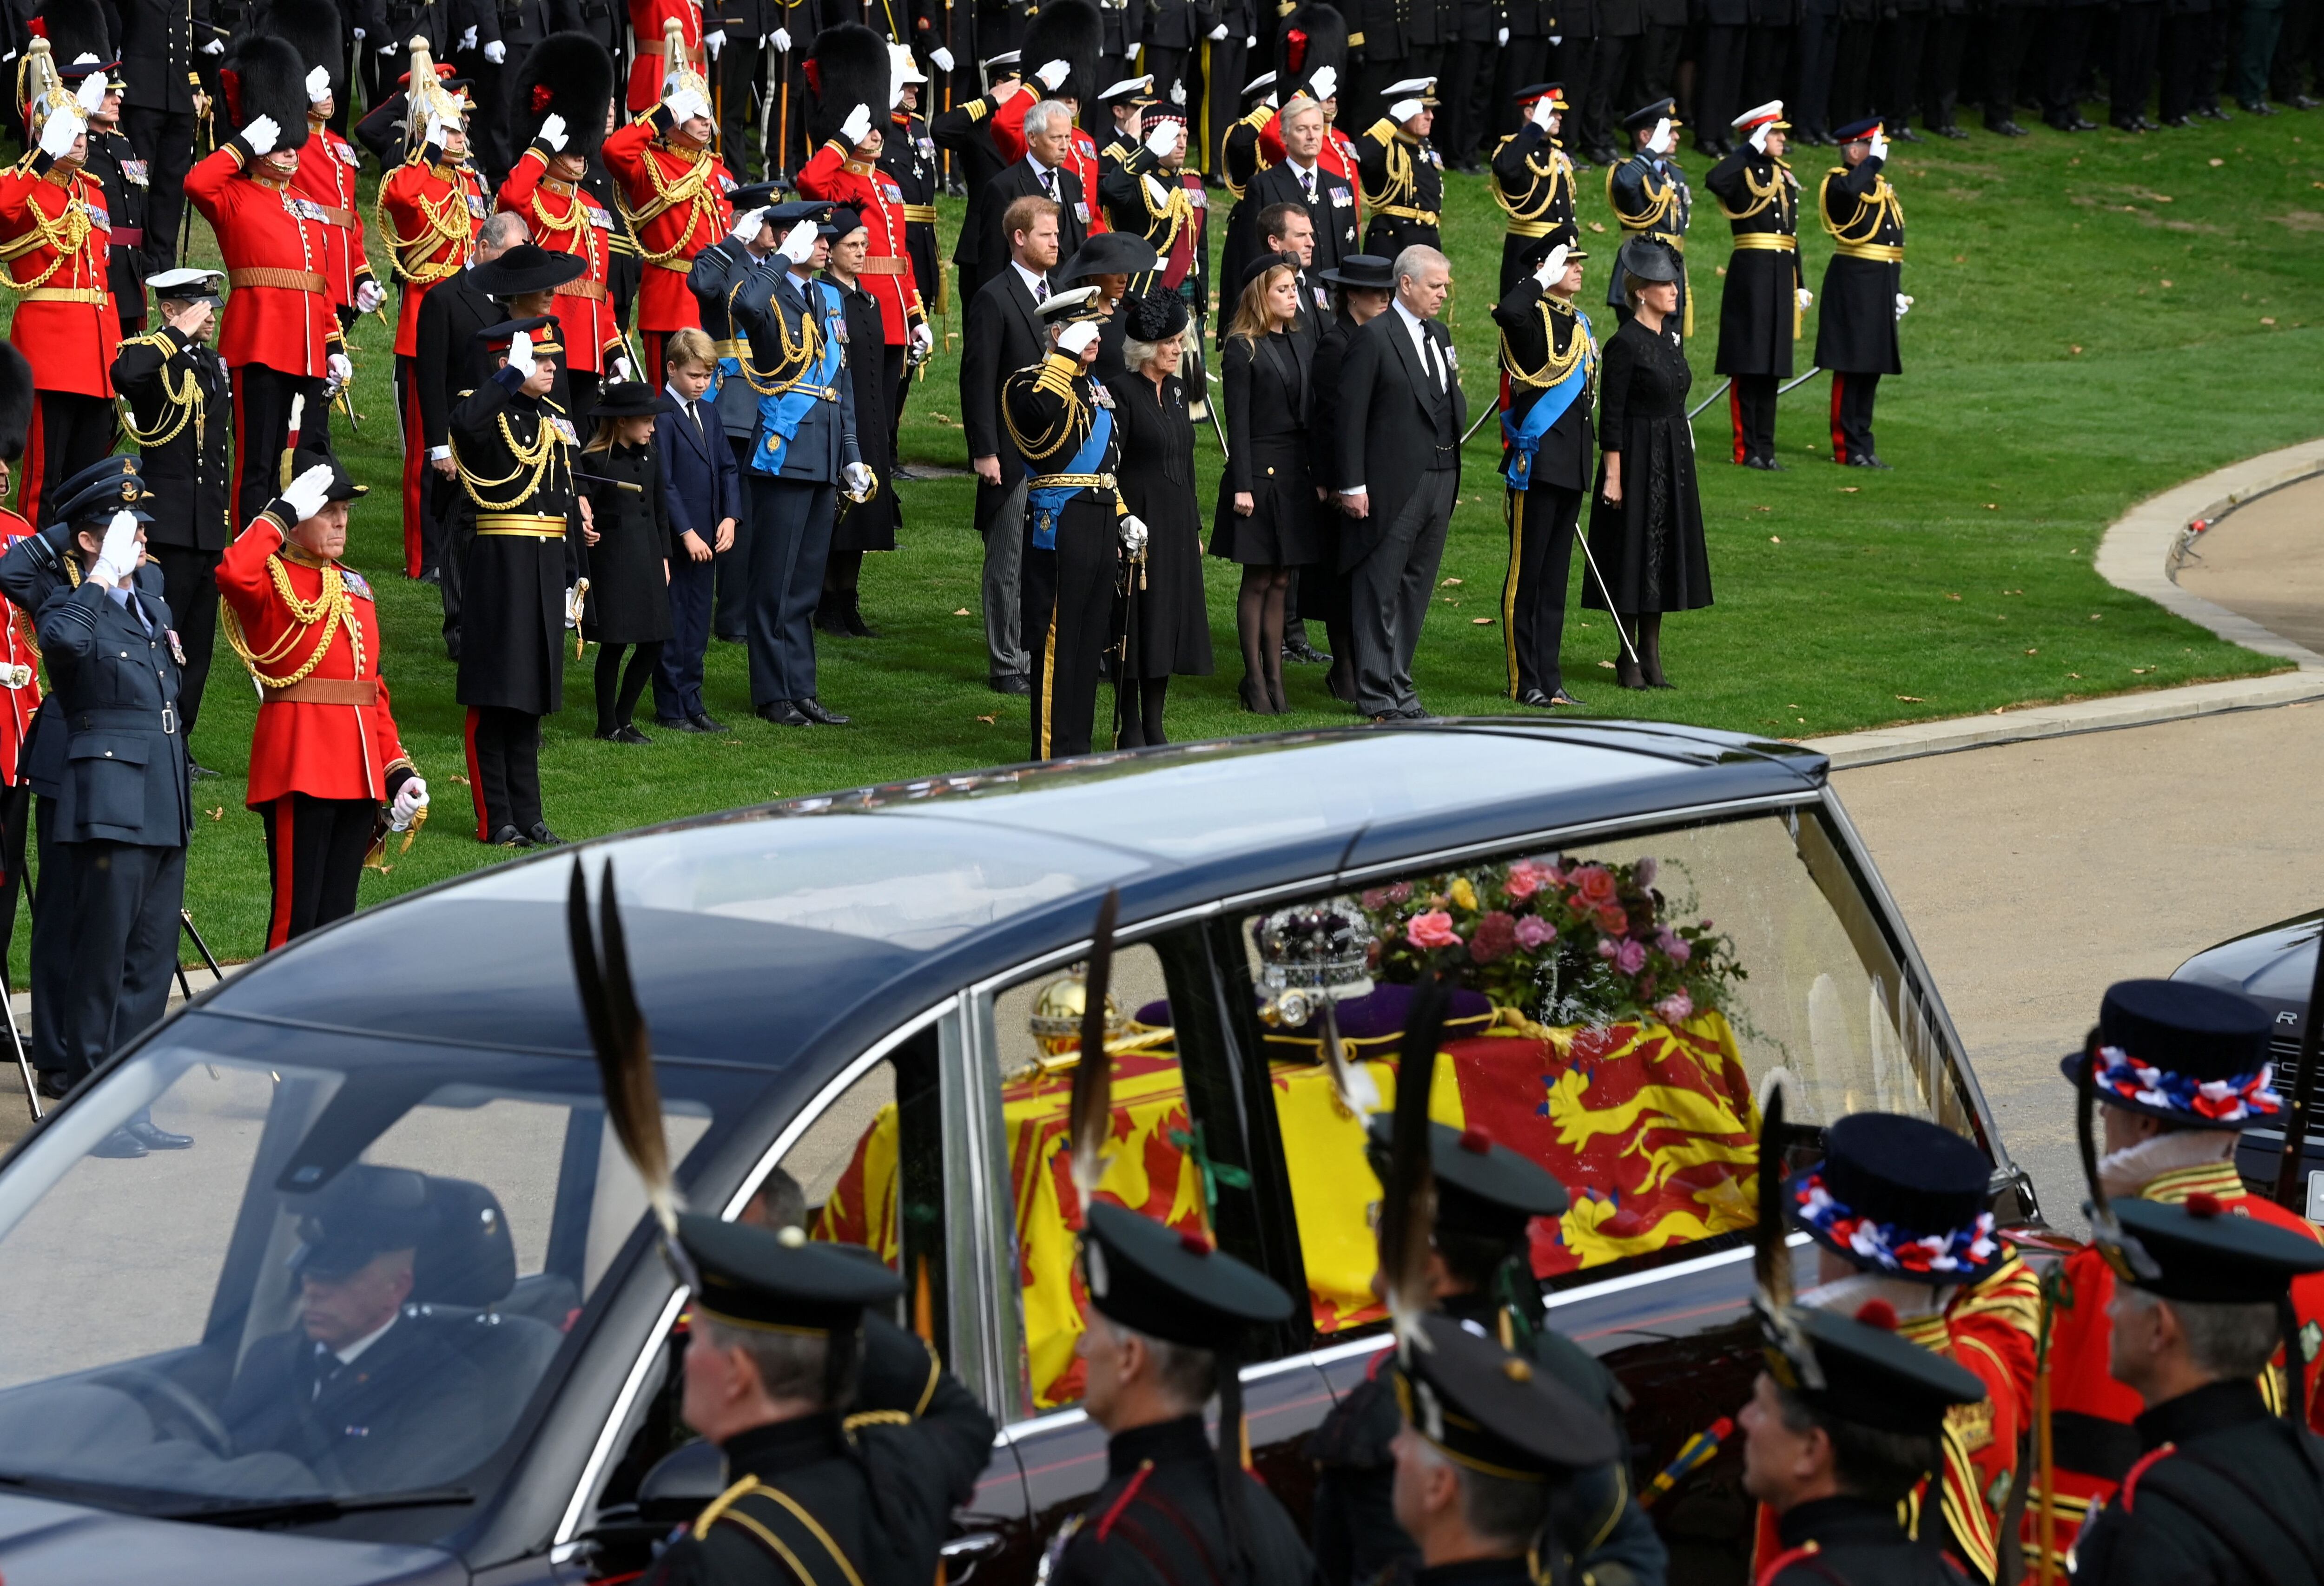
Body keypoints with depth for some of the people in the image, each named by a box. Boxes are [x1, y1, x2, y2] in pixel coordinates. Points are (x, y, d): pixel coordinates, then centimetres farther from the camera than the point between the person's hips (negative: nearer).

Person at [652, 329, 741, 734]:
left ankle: (692, 704, 18)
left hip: (705, 539, 7)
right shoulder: (662, 416, -12)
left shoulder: (709, 413, 13)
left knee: (698, 624, 11)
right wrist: (686, 533, -19)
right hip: (673, 539, -7)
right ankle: (670, 709, 6)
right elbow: (663, 483, -16)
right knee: (673, 625, 0)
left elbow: (728, 468, 13)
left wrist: (730, 518, -1)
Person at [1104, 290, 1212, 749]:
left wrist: (1194, 525, 17)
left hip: (1176, 522, 7)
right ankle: (1131, 730, 4)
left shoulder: (1177, 390, 12)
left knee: (1169, 623, 9)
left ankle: (1154, 727, 16)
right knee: (1135, 623, -2)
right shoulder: (1122, 391, -11)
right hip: (1137, 521, -7)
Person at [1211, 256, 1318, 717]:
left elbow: (1313, 415, 14)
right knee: (1258, 581, 0)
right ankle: (1255, 681, 6)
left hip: (1297, 474, 6)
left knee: (1281, 581, 9)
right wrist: (1241, 486, -15)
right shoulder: (1243, 350, -7)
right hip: (1259, 472, -6)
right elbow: (1238, 423, -10)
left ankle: (1275, 679, 13)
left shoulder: (1304, 347, 12)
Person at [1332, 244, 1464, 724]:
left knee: (1416, 589, 11)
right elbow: (1350, 416, -12)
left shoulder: (1439, 336, 14)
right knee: (1380, 592, -1)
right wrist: (1351, 485, -16)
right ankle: (1380, 693, 2)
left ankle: (1395, 681, 18)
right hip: (1392, 484, -8)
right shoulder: (1374, 338, -9)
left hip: (1439, 481, 8)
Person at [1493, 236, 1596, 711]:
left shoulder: (1579, 323, 15)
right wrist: (1544, 278, -23)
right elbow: (1507, 312, -38)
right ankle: (1525, 683, 3)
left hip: (1572, 469, 8)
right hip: (1536, 468, -8)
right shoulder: (1532, 318, -11)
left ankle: (1549, 680, 16)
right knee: (1527, 575, -1)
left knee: (1556, 577, 12)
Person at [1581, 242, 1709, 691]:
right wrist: (1613, 477, -18)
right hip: (1637, 462, -8)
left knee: (1664, 556, 11)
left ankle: (1652, 657, 18)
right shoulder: (1625, 343, -14)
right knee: (1633, 553, -1)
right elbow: (1610, 417, -15)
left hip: (1673, 461, 8)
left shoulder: (1667, 336, 10)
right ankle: (1630, 660, 6)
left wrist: (1682, 464, 18)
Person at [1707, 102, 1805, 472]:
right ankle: (1747, 450, -1)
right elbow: (1714, 181, -32)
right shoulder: (1743, 173, -7)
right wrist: (1752, 149, -21)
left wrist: (1800, 285, 18)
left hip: (1782, 275, 8)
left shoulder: (1785, 176, 16)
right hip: (1752, 272, -8)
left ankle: (1766, 448, 15)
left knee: (1772, 366, 10)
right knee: (1748, 364, -4)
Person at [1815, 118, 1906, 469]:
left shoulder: (1881, 186, 19)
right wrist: (1875, 160, -22)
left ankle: (1862, 447, 17)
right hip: (1854, 285, -9)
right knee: (1850, 368, -6)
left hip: (1881, 289, 9)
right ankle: (1847, 448, -3)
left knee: (1871, 370, 11)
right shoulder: (1839, 182, -8)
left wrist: (1898, 292, 19)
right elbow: (1850, 191, -35)